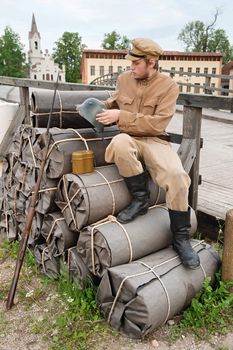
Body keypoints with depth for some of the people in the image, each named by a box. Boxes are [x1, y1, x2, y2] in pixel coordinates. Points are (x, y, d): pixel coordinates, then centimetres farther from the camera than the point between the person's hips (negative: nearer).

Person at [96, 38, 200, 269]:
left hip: (154, 140, -2)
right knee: (120, 142, -37)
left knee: (176, 175, -30)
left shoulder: (168, 86, -5)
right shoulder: (124, 79, 8)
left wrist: (121, 116, -21)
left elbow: (157, 124, -16)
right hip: (129, 139, 2)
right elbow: (114, 102, 28)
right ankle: (140, 199, -18)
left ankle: (181, 238, -10)